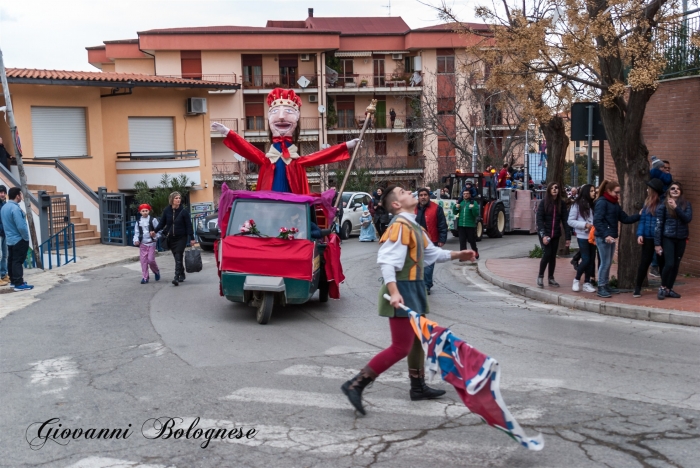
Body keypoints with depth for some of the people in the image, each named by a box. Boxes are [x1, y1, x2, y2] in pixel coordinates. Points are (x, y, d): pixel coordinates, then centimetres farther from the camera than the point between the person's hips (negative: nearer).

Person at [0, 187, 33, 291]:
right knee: (18, 261, -9)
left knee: (11, 260, 15)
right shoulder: (15, 208, -22)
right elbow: (21, 226, -26)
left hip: (10, 239, 10)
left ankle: (13, 281, 23)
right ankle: (19, 284, -9)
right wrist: (26, 238, -13)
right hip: (19, 240, -10)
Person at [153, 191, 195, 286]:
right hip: (171, 238, 3)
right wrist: (155, 231, -9)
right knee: (176, 257, 10)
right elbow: (162, 222, 7)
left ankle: (177, 277, -14)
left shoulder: (183, 211, -7)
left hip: (181, 237, -3)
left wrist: (192, 238, -8)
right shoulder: (166, 211, 1)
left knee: (178, 257, -10)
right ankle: (182, 274, 26)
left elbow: (189, 225, -6)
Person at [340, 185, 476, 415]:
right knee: (401, 347, -11)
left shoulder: (414, 226, 15)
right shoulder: (400, 226, -17)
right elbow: (386, 261, -26)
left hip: (414, 289, 10)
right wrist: (393, 292, -35)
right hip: (403, 291, -10)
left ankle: (418, 387, 36)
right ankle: (355, 385, -9)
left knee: (418, 339, 21)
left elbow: (431, 252, 27)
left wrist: (457, 255, 22)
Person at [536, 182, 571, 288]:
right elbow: (539, 219, -10)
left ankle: (551, 278, 18)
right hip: (544, 233, -3)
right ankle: (540, 276, 7)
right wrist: (543, 235, -20)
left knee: (553, 256, 7)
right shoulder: (543, 202, -6)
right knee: (547, 254, -11)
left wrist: (568, 236, -4)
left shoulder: (562, 203, 2)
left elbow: (565, 220, 1)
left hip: (556, 234, 3)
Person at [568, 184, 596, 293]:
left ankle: (587, 283, 15)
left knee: (591, 260, 6)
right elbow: (570, 221, -7)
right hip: (582, 236, -5)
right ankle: (576, 280, 11)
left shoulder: (593, 205, 8)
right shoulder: (577, 205, -6)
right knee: (586, 259, -9)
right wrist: (585, 225, -16)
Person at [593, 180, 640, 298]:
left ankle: (606, 285, 22)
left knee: (608, 263, 13)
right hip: (603, 238, -8)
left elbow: (625, 219, 16)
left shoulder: (615, 204, 15)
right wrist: (605, 235, -26)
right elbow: (597, 221, -18)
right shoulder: (602, 202, -11)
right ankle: (601, 288, 1)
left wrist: (639, 215, 6)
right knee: (605, 263, -6)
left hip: (611, 237, 8)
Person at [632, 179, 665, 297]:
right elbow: (642, 219, 7)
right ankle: (637, 288, 8)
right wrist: (640, 234, -4)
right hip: (648, 238, 4)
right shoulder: (647, 203, 7)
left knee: (662, 262, 8)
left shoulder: (663, 203, -8)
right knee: (644, 262, 4)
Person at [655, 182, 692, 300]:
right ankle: (662, 288, 5)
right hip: (668, 238, -3)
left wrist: (676, 208, -20)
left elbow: (688, 219, -10)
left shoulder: (686, 204, 5)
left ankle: (669, 289, 19)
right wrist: (657, 243, -7)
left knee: (676, 265, 7)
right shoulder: (663, 206, -3)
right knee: (669, 264, -13)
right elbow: (658, 225, -4)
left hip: (681, 239, 3)